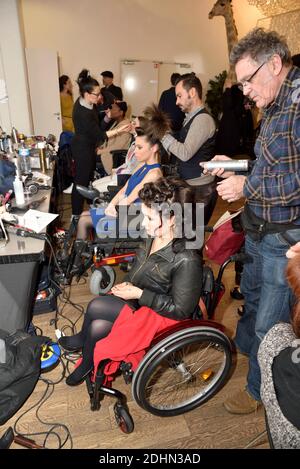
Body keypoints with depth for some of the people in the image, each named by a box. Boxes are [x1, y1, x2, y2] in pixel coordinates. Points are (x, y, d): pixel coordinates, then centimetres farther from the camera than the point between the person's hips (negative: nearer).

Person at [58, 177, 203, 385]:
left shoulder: (186, 260, -30)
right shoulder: (155, 236, -8)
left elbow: (181, 310, -22)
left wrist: (138, 294, -22)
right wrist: (127, 284, -4)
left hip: (161, 316, -6)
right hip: (139, 300, 6)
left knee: (96, 307, -15)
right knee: (97, 327, -12)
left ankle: (80, 340, 19)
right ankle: (87, 365, 20)